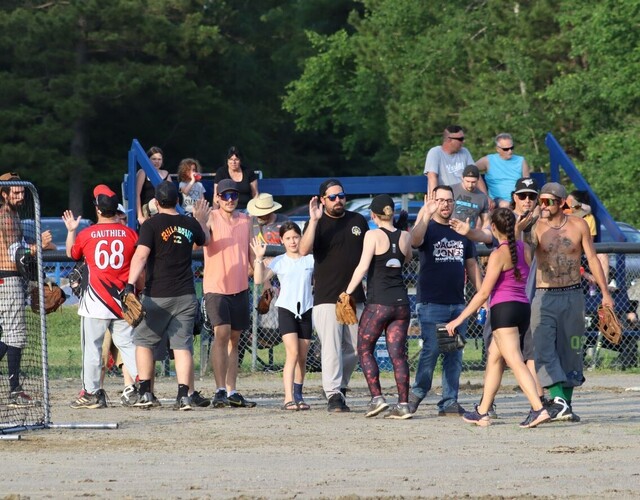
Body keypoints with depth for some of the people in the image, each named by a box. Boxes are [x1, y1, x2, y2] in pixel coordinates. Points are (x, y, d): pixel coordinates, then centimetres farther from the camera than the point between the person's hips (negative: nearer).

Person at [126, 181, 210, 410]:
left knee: (143, 341, 11)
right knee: (182, 345, 1)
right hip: (185, 296, 3)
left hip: (157, 295, -3)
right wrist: (201, 221, 46)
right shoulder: (190, 224, 7)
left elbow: (141, 254, -19)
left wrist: (131, 284, -24)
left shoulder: (152, 224, -7)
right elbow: (205, 240, 29)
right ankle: (184, 394, -9)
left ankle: (145, 393, 5)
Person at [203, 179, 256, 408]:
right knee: (221, 334, -17)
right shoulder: (212, 218, -5)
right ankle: (220, 390, -19)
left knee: (234, 338, 9)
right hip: (216, 287, -6)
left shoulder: (246, 221, 10)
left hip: (240, 289, 6)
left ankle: (231, 392, 12)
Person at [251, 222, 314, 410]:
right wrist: (259, 258, -16)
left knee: (302, 357, 8)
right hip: (286, 309, -3)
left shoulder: (310, 260, 6)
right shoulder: (279, 262, 2)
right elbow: (259, 279, -5)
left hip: (305, 309, 3)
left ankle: (298, 395, 21)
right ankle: (288, 398, -20)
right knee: (292, 353, -15)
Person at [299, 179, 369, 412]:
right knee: (331, 348, -11)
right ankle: (333, 395, -12)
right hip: (327, 298, -4)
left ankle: (341, 386, 25)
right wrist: (314, 220, -25)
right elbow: (304, 250, -17)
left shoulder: (358, 221, 12)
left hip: (355, 297, 4)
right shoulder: (317, 223, 0)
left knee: (354, 348, 8)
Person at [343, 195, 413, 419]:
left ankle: (377, 398, -3)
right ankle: (403, 405, 0)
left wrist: (348, 292, -5)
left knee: (365, 350, 9)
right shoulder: (405, 237, 6)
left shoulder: (373, 235, -8)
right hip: (401, 303, 5)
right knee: (398, 354, 5)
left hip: (378, 303, -5)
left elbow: (363, 267, -13)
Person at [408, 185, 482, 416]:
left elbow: (472, 265, 18)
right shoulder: (427, 228, 0)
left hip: (457, 303, 5)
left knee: (455, 356, 4)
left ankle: (449, 403, 7)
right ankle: (417, 393, 7)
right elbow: (415, 240, -24)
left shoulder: (462, 232, 15)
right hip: (431, 303, -5)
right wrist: (427, 214, -35)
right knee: (431, 351, -9)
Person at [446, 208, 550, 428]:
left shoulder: (499, 254, -11)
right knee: (494, 358, 19)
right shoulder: (525, 249, 10)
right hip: (523, 308, 8)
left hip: (504, 308, -8)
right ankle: (483, 412, 23)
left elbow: (484, 293, -13)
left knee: (515, 362, -14)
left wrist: (460, 319, -8)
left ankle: (538, 409, -28)